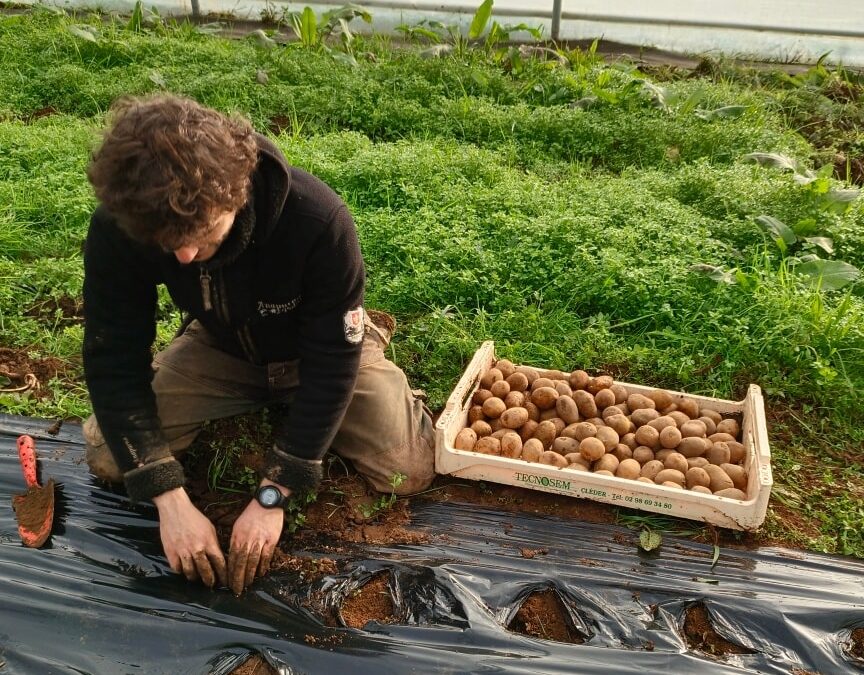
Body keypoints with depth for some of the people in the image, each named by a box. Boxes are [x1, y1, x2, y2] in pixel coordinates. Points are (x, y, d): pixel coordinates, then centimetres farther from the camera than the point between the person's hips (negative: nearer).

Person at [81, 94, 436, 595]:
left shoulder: (318, 221, -39)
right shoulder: (119, 229, -30)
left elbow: (332, 360, -31)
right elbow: (114, 360, -23)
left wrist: (272, 497, -31)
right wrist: (172, 501, -30)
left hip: (319, 349, -2)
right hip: (221, 348, 3)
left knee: (409, 470, -16)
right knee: (108, 457, -9)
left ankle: (370, 344, 14)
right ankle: (256, 403, 16)